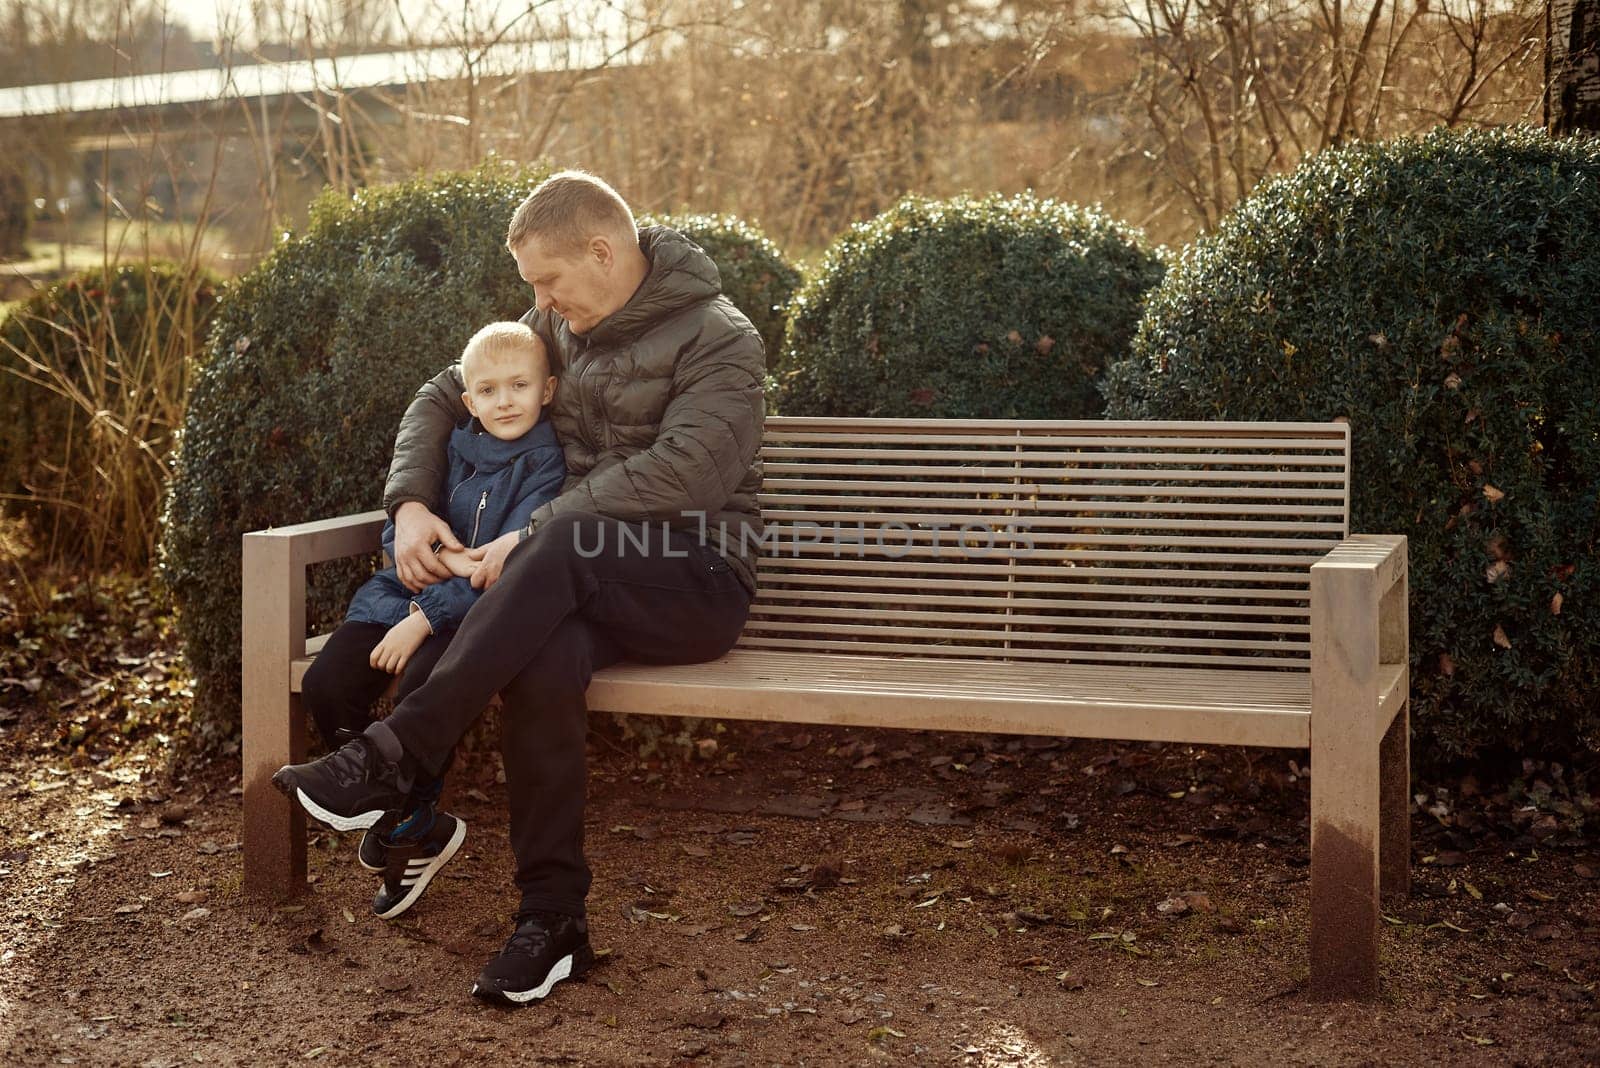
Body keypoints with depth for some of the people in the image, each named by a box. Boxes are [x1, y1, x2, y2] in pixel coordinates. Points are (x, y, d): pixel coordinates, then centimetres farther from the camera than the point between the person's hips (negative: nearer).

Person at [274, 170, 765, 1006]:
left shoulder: (718, 339, -7)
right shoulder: (557, 327, 15)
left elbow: (680, 472, -22)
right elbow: (443, 395, 20)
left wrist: (535, 534, -24)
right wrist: (411, 503, 1)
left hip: (695, 581, -4)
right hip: (584, 584, 5)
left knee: (565, 547, -38)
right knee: (543, 653, -34)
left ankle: (396, 755, -34)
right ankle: (551, 918, -26)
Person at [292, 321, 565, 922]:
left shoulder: (545, 466, -8)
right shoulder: (453, 450, 9)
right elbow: (397, 534, 7)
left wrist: (426, 618, -21)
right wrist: (443, 558, -16)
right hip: (406, 595, 6)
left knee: (420, 688, -32)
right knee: (325, 683, -14)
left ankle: (405, 823, -4)